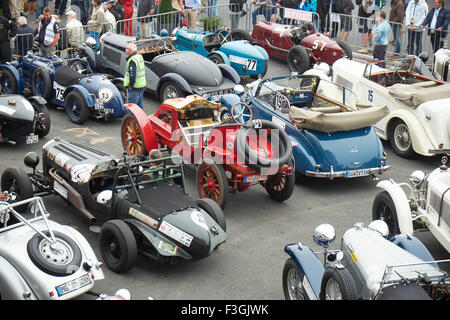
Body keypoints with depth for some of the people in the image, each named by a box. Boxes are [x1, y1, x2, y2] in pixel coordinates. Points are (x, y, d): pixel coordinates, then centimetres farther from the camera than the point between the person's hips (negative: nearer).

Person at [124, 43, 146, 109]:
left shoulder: (132, 60, -19)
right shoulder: (140, 57, 12)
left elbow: (132, 74, -24)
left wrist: (130, 85, -18)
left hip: (135, 87, -10)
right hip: (142, 86, 10)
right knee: (139, 105, 17)